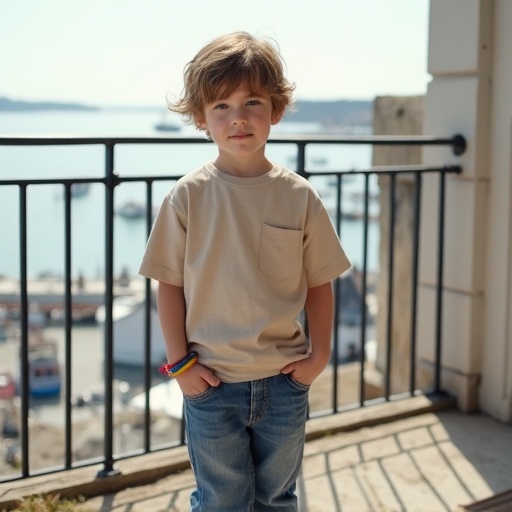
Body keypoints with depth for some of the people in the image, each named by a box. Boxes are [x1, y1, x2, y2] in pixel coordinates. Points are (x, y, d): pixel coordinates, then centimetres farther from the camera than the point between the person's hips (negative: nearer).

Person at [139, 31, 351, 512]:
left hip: (285, 381, 2)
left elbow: (319, 282, 3)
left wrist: (319, 352, -3)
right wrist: (180, 362, -6)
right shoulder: (188, 196, -8)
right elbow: (170, 284, -4)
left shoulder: (298, 196, -4)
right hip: (212, 382, -1)